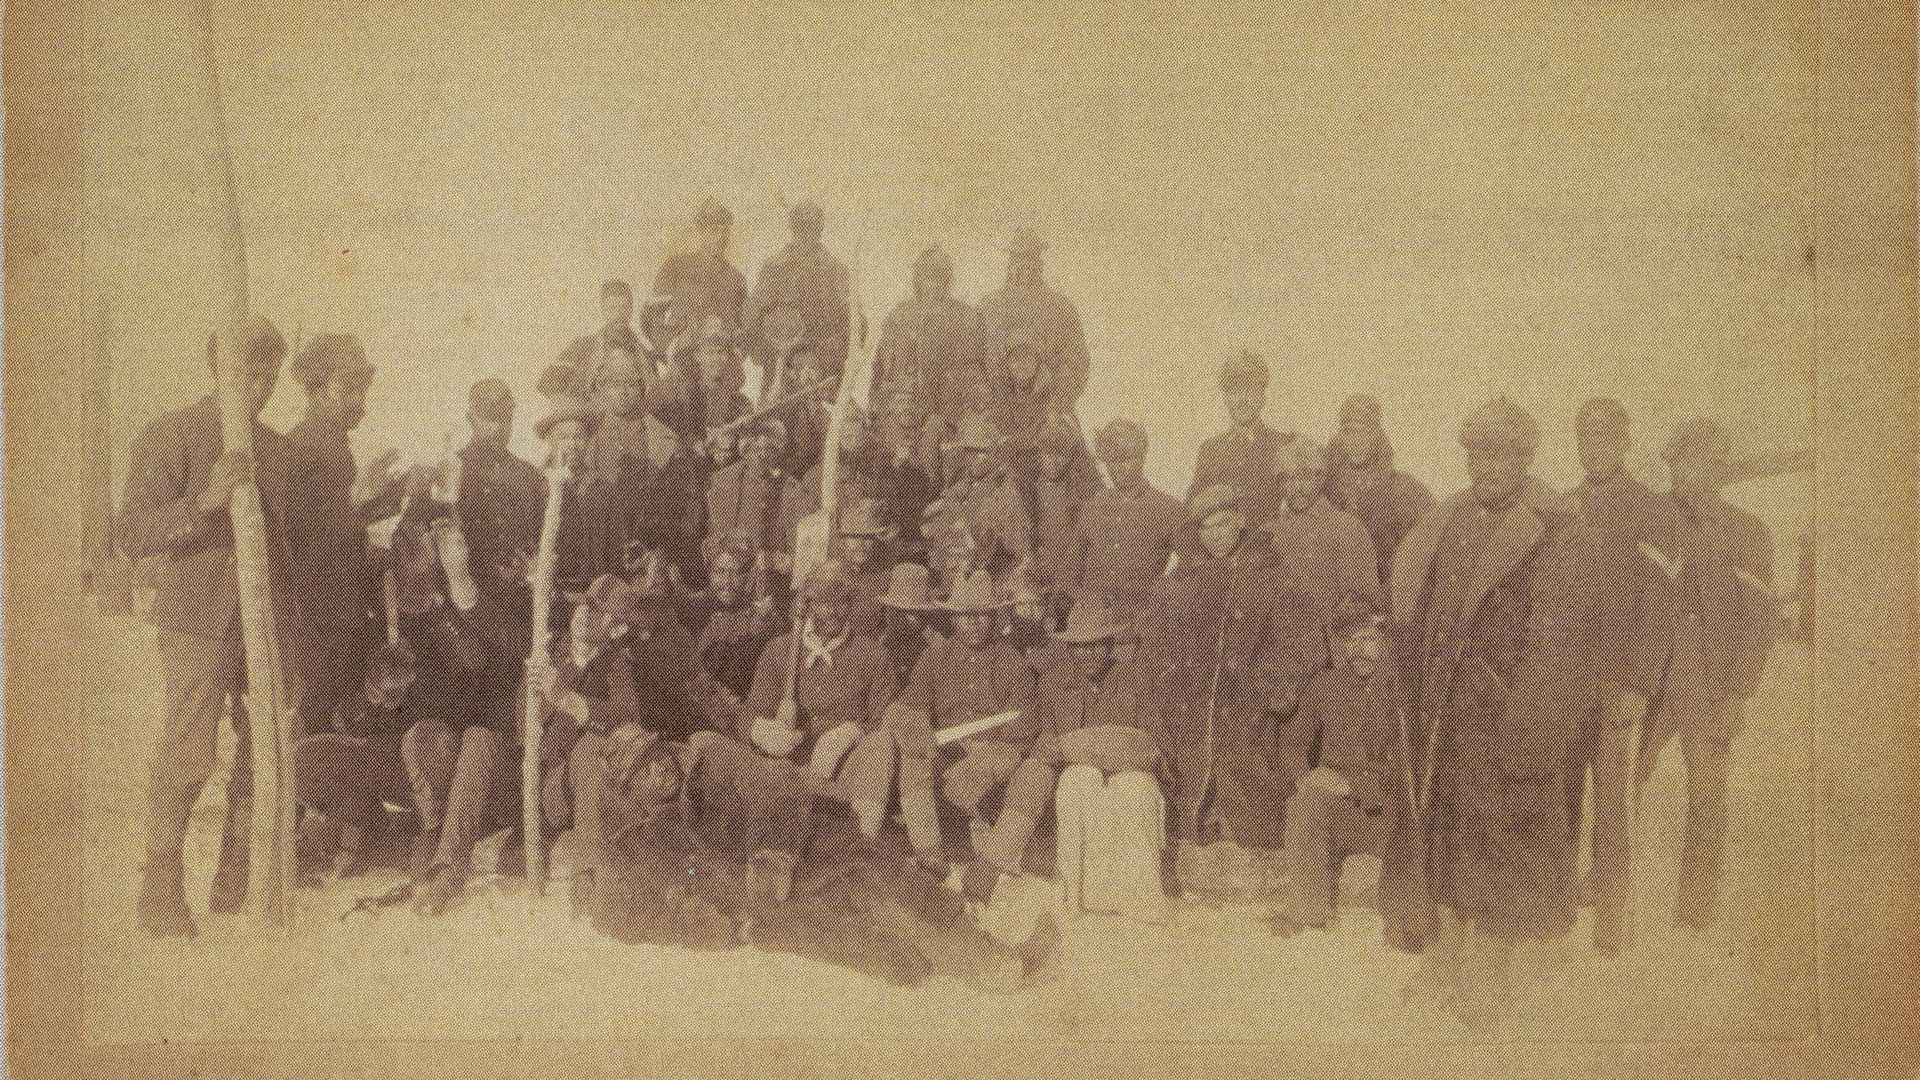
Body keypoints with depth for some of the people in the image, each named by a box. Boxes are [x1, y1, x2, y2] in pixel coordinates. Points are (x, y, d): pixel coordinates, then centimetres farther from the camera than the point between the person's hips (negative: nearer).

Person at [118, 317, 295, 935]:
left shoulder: (276, 449, 17)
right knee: (188, 758, -10)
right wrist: (204, 501, -24)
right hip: (197, 621, -5)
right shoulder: (169, 436, 0)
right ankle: (161, 891, 2)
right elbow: (134, 533, -9)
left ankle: (237, 883, 16)